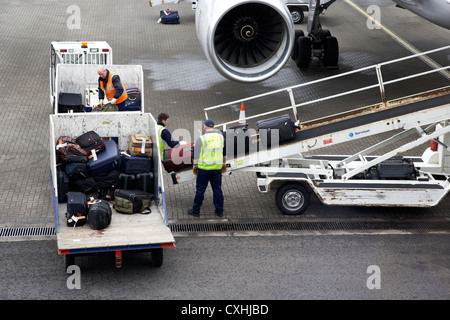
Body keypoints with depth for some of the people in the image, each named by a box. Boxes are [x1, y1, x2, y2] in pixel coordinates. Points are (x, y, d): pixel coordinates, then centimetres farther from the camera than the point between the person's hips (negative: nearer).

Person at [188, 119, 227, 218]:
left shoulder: (201, 139, -12)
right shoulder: (221, 137, 3)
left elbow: (196, 155, -7)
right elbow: (224, 153, 13)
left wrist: (195, 166, 6)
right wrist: (224, 164, 25)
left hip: (204, 168, -4)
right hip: (217, 168, 4)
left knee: (200, 189, 6)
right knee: (217, 189, 12)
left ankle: (196, 211, 13)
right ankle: (219, 211, 16)